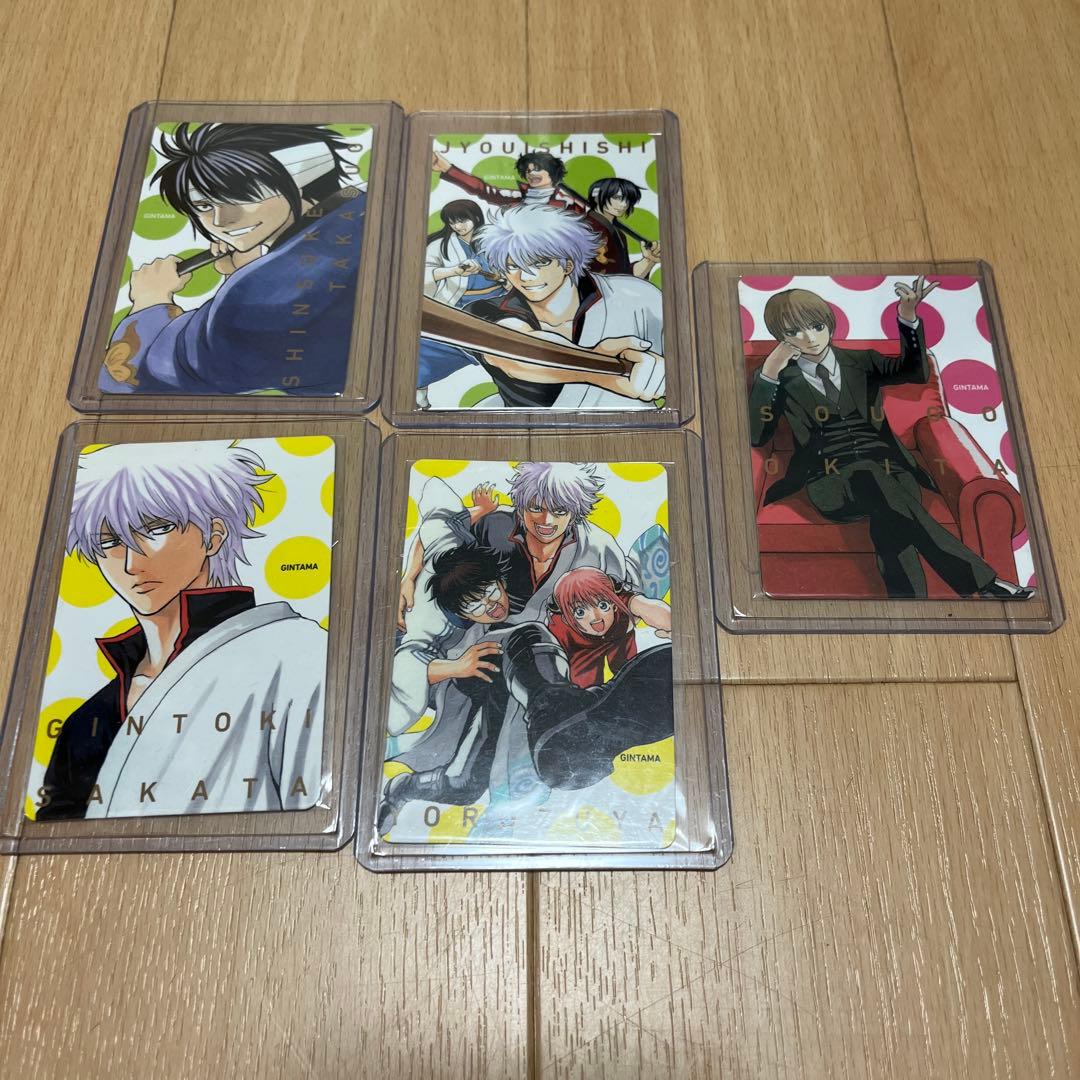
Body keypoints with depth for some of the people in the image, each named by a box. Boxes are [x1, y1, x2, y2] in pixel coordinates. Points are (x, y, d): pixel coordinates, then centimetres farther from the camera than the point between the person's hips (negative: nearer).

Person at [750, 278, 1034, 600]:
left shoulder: (858, 360, 21)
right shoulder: (782, 377, 14)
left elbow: (915, 371, 9)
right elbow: (755, 436, 2)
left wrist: (907, 318, -7)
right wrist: (767, 374, -7)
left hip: (885, 467, 3)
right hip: (833, 481, -3)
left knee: (889, 523, -35)